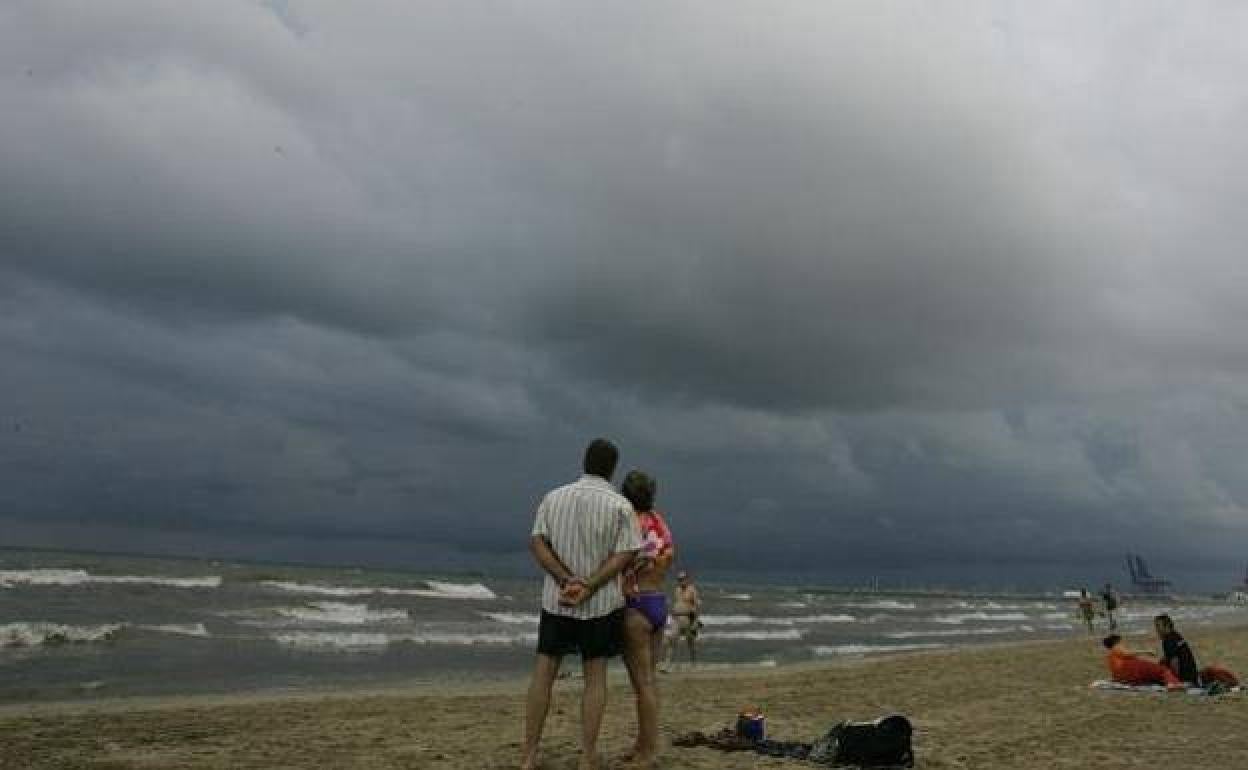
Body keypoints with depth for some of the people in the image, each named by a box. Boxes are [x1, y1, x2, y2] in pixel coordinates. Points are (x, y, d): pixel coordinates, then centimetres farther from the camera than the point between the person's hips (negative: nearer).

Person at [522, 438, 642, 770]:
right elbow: (624, 555, -14)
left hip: (556, 599, 2)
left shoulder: (553, 498, 2)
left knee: (543, 672, 9)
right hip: (601, 603, -2)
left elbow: (537, 543, -7)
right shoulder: (620, 505, -6)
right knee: (595, 676, 7)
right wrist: (588, 588, -18)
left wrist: (568, 580, -15)